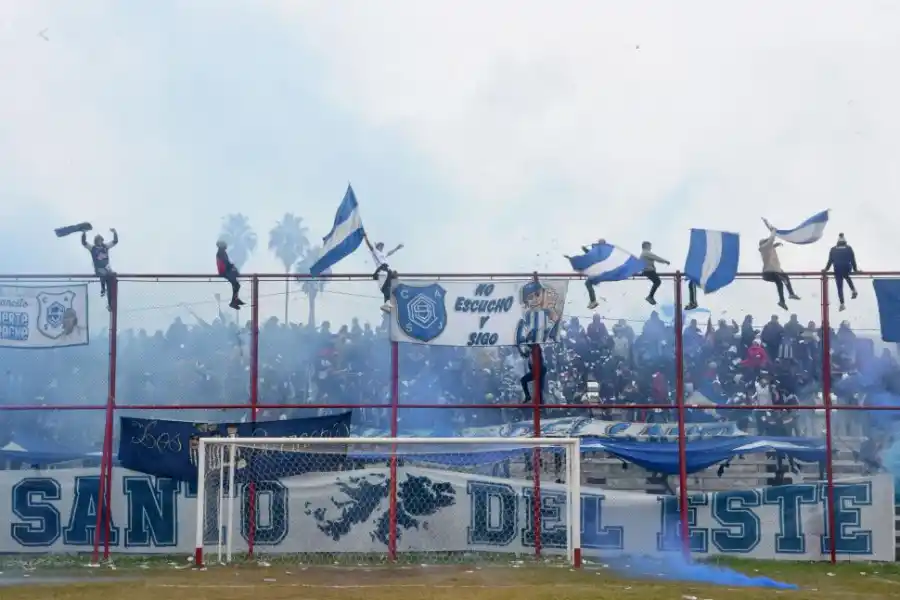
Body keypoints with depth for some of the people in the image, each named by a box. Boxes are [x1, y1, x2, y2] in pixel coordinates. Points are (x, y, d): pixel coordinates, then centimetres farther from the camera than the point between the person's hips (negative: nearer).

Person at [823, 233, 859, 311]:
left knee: (840, 287, 2)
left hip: (837, 270, -1)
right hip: (847, 268, 1)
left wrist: (826, 269, 19)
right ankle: (853, 290, 17)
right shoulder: (849, 248, 10)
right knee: (846, 276, 35)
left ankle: (842, 304, -2)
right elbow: (853, 260, 8)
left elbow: (830, 261, 10)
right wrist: (855, 269, 15)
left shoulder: (833, 249, 12)